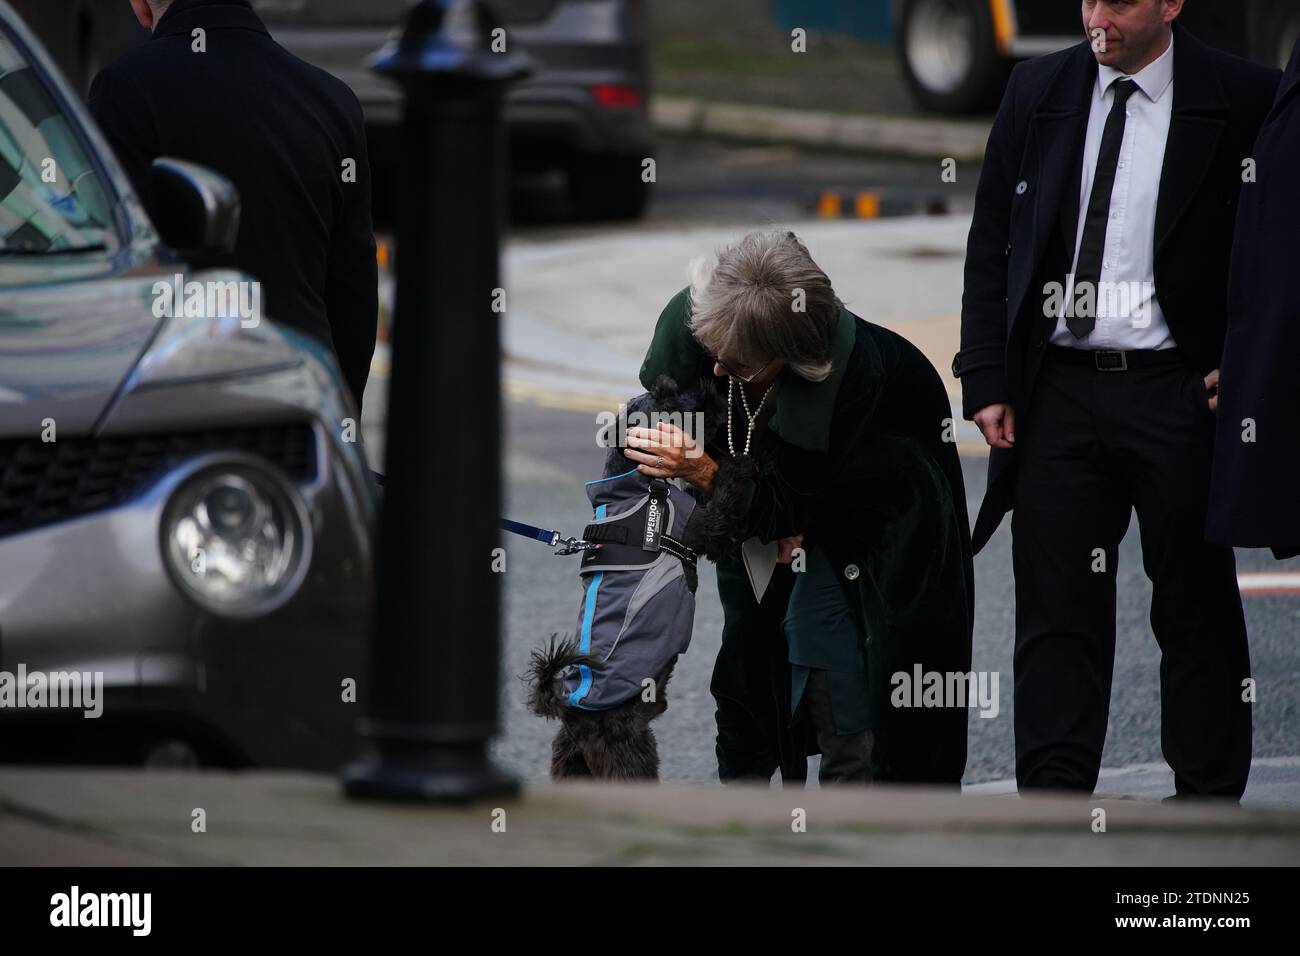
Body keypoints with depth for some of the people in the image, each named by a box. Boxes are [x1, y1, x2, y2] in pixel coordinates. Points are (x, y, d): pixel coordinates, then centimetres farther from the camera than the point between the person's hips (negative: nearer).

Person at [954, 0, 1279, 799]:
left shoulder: (1243, 102, -4)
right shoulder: (1038, 92, 7)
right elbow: (992, 245, 11)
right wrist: (985, 378, 3)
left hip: (1177, 394, -3)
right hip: (1057, 391, 3)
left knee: (1197, 609, 5)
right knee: (1055, 610, 3)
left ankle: (1208, 803, 14)